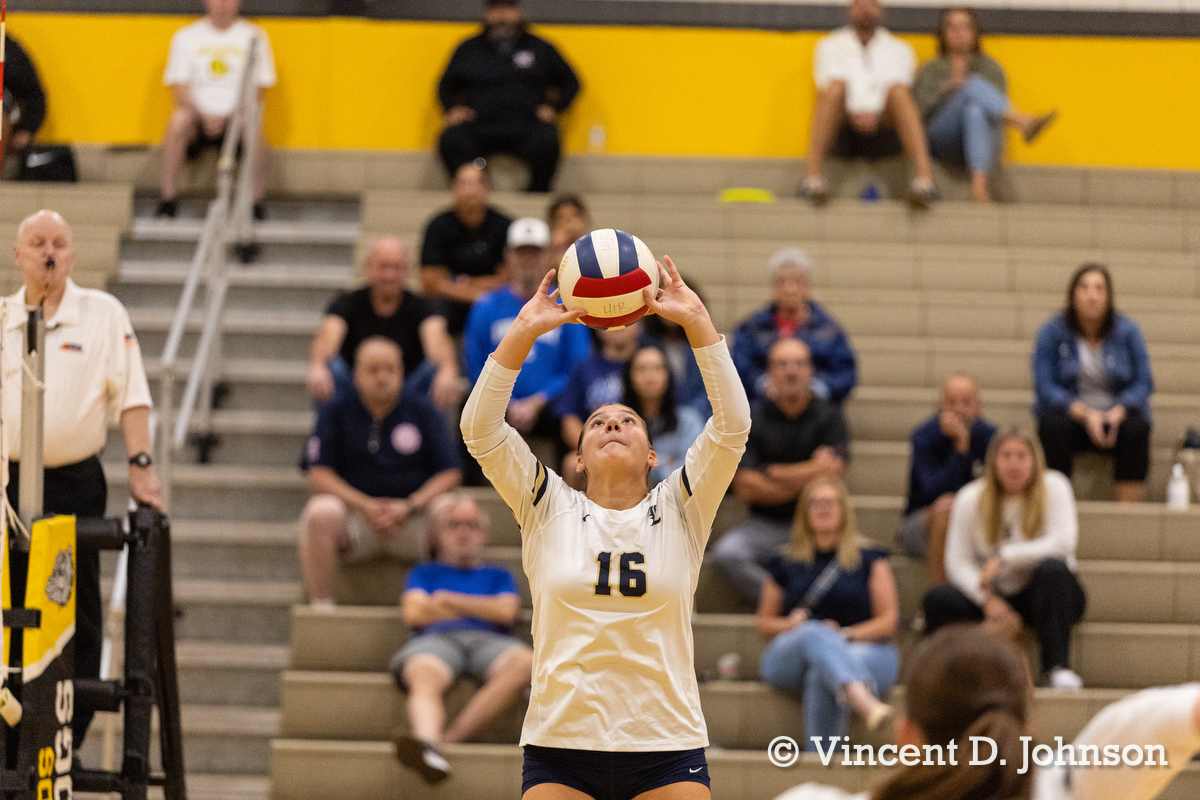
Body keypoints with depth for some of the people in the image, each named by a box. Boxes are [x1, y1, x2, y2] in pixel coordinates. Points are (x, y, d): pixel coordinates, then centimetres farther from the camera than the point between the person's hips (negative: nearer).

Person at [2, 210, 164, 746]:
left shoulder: (104, 314, 4)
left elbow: (131, 396, 0)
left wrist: (140, 465, -9)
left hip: (75, 483, -1)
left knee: (76, 615, 1)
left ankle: (68, 739, 7)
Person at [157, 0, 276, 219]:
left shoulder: (255, 37, 10)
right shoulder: (185, 36, 10)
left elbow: (259, 89, 4)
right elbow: (179, 88, 2)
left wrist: (233, 116, -13)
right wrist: (204, 116, -15)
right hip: (198, 114, 0)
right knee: (179, 119, -34)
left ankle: (257, 205, -33)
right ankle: (167, 203, -34)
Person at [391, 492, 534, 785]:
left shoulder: (498, 576, 33)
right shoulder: (425, 573, 33)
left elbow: (506, 612, 11)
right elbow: (413, 613, 11)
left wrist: (448, 601, 10)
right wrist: (482, 609, 14)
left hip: (488, 640, 1)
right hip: (436, 640, -1)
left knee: (525, 663, -39)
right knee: (424, 679, -41)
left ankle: (450, 737, -47)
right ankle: (427, 744, -74)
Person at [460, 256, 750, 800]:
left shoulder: (678, 510, 9)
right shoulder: (549, 510, 9)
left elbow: (732, 426, -3)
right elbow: (480, 429, -2)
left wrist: (697, 322, -9)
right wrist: (524, 331, -10)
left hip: (667, 751, 0)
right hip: (559, 749, 0)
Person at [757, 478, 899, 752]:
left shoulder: (869, 560, 13)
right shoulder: (786, 565, 18)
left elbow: (888, 621, 6)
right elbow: (764, 623, 21)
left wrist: (847, 635, -12)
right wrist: (788, 624, -3)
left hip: (865, 649, -1)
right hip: (791, 657, 1)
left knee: (823, 674, -39)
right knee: (815, 634, -38)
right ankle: (864, 701, -67)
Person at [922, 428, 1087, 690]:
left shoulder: (1053, 487, -5)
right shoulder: (970, 499, -1)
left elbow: (1064, 542, -17)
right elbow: (958, 560, -7)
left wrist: (1004, 556, -23)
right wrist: (988, 600, -23)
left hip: (1042, 596, -1)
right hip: (995, 595, 1)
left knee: (1052, 568, -36)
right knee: (937, 599, -27)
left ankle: (1058, 666, -34)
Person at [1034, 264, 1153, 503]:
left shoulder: (1128, 331, 2)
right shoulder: (1052, 332, -1)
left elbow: (1143, 383, 0)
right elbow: (1044, 386, -7)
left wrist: (1117, 413, -19)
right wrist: (1085, 414, -20)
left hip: (1118, 414, 1)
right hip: (1071, 415, -1)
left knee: (1137, 429, -32)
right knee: (1053, 425, -34)